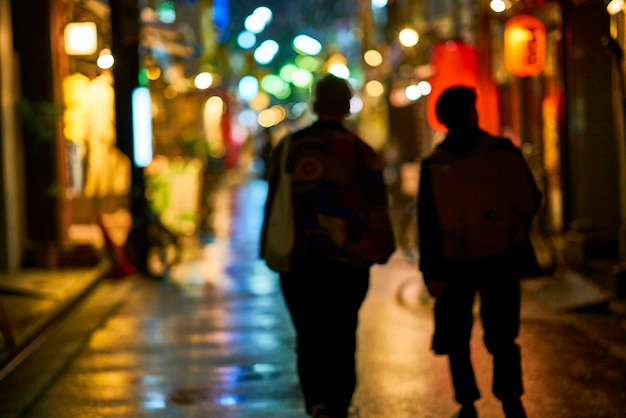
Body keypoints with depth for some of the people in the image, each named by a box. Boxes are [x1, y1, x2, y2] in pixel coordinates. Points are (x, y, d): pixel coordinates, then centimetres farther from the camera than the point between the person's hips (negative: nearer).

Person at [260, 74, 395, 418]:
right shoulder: (359, 152, -4)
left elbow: (272, 205, 9)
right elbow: (376, 212, -3)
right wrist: (382, 248, 10)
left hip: (297, 263, 2)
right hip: (346, 263, -2)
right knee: (341, 339, 9)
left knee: (309, 338, 9)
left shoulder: (287, 149, 5)